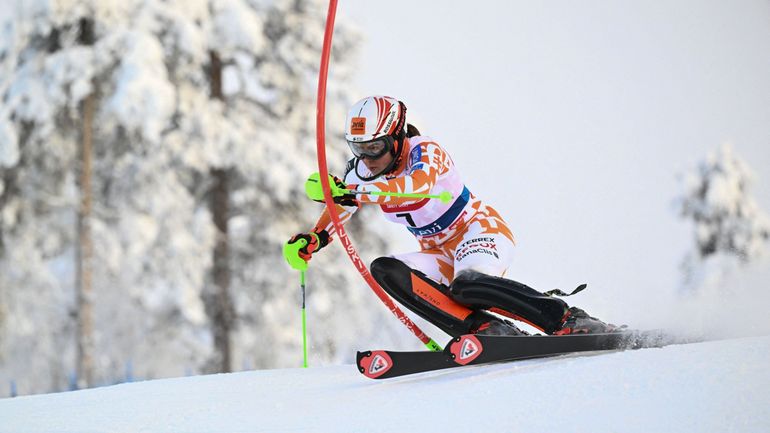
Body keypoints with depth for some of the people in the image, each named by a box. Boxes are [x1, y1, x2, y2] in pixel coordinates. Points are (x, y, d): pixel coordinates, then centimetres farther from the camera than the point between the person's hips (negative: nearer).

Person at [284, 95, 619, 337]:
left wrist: (354, 192, -54)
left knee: (466, 285, -38)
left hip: (482, 231, -7)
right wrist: (314, 238, -12)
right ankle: (485, 328, -32)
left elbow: (417, 186, -44)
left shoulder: (425, 152, -21)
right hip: (441, 254, 7)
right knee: (385, 271, -22)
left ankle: (572, 321, -32)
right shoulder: (362, 171, 0)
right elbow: (339, 209, 11)